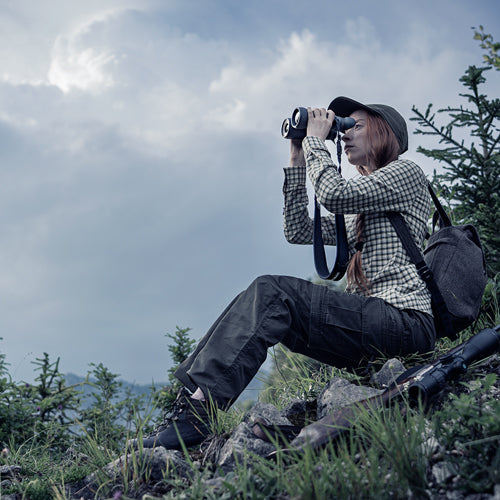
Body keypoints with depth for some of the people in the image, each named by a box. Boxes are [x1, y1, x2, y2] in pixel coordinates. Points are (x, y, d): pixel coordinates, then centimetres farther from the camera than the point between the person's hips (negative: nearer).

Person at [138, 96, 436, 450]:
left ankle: (198, 412, -32)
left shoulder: (406, 173, 5)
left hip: (404, 320, -8)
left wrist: (316, 140, 2)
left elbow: (334, 194, -12)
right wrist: (298, 158, 19)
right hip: (372, 321, 8)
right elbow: (299, 230, 19)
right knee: (263, 296, -9)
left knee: (273, 293, -22)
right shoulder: (360, 213, 29)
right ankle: (195, 399, -22)